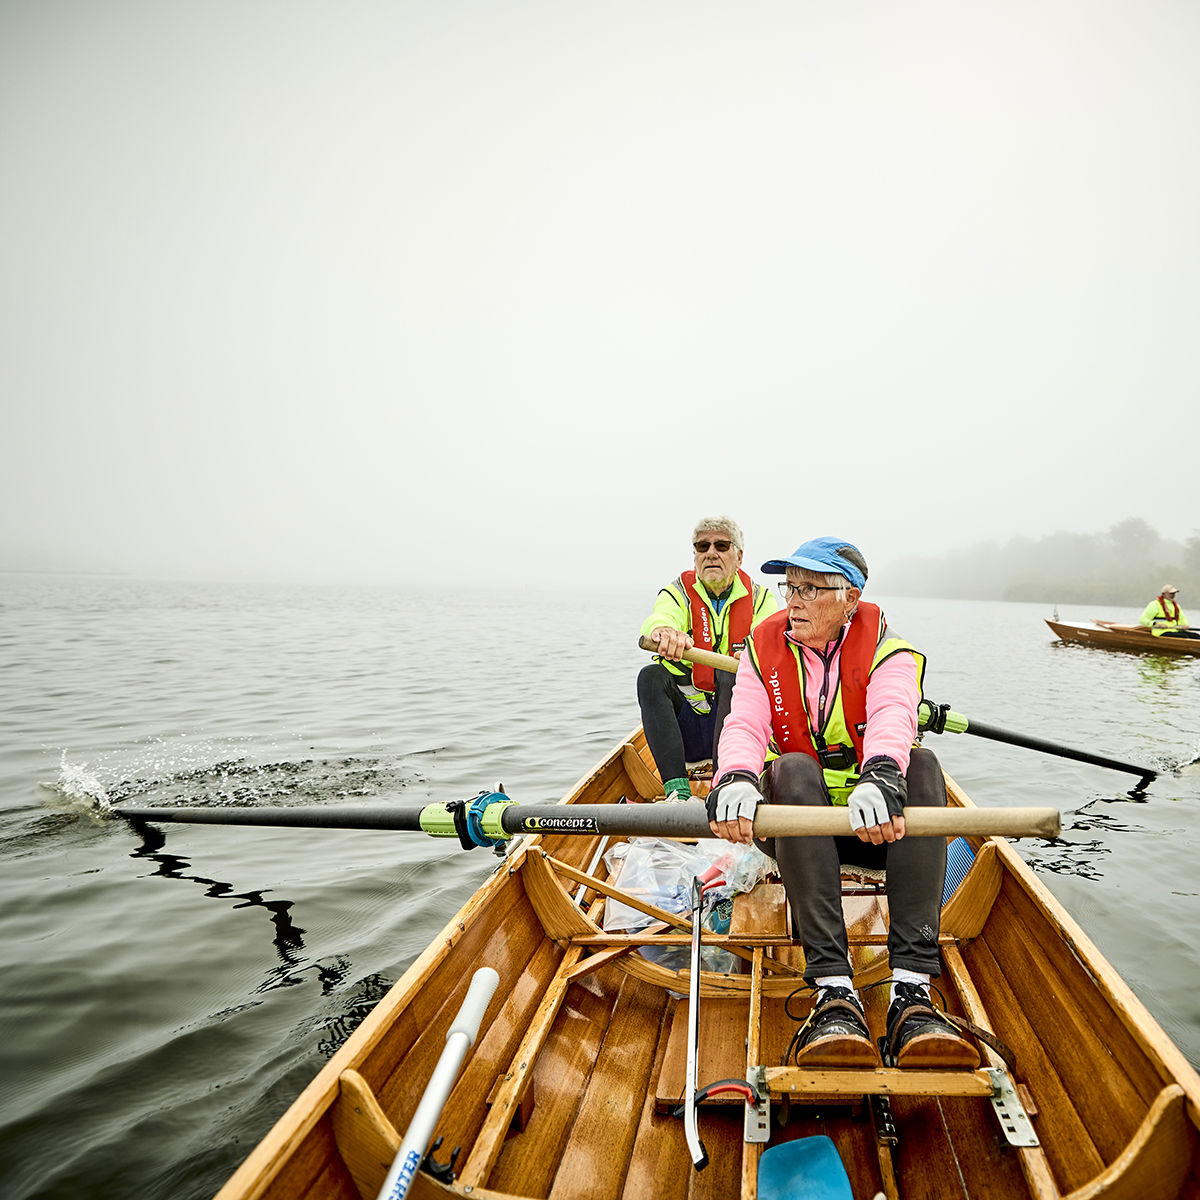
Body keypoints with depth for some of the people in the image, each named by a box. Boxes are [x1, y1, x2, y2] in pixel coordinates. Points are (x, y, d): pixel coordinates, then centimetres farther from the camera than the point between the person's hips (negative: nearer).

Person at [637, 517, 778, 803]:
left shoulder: (760, 599, 7)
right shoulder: (678, 593, 3)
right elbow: (660, 618, -23)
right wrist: (662, 631, -48)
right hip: (685, 725, 1)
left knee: (732, 675, -29)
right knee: (651, 676, -27)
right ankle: (677, 790, -37)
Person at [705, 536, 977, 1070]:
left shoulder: (886, 650, -4)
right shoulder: (763, 648, 2)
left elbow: (893, 715, -27)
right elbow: (744, 725, -16)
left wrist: (880, 776, -50)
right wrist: (737, 779, -40)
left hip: (875, 823, 0)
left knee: (922, 765, -29)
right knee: (793, 767, -31)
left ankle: (910, 993, -37)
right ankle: (834, 994, -39)